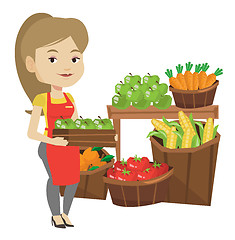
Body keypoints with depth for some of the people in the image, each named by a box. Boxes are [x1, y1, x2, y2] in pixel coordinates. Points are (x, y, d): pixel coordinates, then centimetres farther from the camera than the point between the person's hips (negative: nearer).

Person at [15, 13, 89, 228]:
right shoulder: (41, 100, -11)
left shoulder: (70, 99, 6)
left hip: (71, 148, 6)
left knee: (73, 179, 9)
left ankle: (65, 214, 29)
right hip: (51, 148, -6)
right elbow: (31, 132, -11)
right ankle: (55, 215, 21)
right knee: (55, 180, -2)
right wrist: (51, 141, -27)